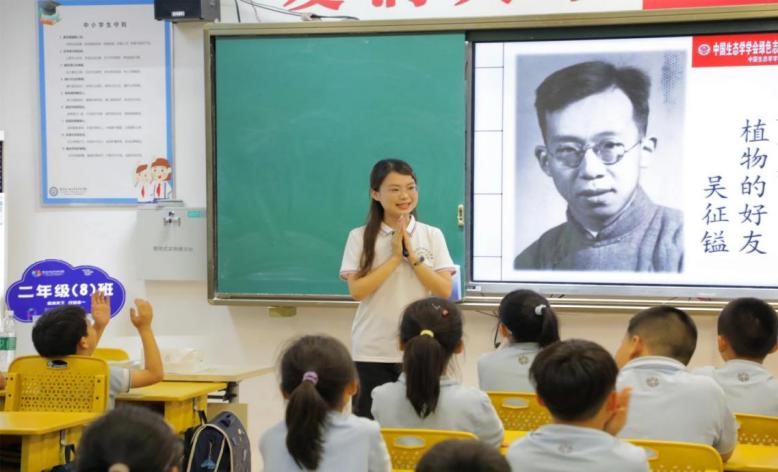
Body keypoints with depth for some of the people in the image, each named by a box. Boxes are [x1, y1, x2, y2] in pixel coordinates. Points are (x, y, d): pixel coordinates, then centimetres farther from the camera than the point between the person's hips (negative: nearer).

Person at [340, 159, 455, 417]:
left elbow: (445, 290, -4)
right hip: (372, 353, -1)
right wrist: (395, 257, -12)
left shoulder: (432, 236, 4)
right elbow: (357, 290, -10)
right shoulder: (360, 237, 0)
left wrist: (412, 255, -11)